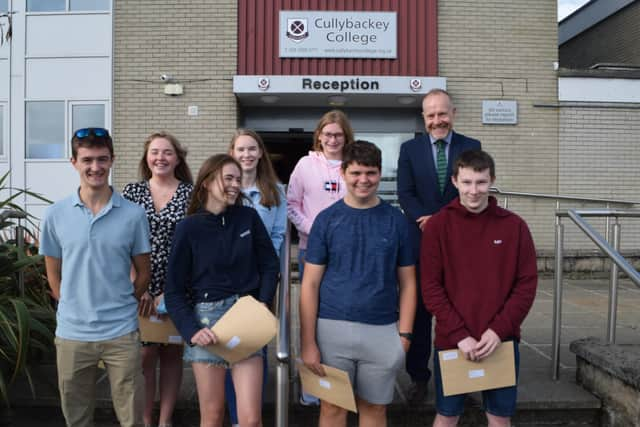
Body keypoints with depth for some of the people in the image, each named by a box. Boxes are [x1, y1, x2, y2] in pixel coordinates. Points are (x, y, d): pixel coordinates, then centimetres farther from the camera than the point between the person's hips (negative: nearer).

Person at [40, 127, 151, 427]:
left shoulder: (134, 214, -5)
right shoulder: (55, 215, -1)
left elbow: (143, 272, 4)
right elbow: (53, 273, 9)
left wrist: (119, 308, 3)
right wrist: (73, 308, 6)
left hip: (122, 332, -1)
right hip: (71, 333, 2)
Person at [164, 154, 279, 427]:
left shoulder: (249, 217, 2)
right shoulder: (189, 227, -3)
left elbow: (270, 265, 10)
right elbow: (174, 290, -1)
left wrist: (263, 303, -5)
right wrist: (191, 331, -13)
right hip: (207, 317, -1)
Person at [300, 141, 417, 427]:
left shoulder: (395, 220, 2)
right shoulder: (327, 219, -1)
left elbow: (407, 283, 6)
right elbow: (310, 284, -2)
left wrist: (404, 334, -3)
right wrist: (308, 342, -6)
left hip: (383, 331, 1)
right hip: (333, 328, -1)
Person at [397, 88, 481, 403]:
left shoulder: (471, 147, 4)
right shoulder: (410, 149, 5)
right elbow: (405, 193, -1)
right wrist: (424, 220, -16)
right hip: (420, 241, 1)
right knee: (419, 309, 7)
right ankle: (418, 377, 19)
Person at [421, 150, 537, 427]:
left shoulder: (514, 225, -1)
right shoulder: (438, 225, -5)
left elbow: (527, 284, -3)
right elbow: (431, 287, -8)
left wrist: (499, 330, -13)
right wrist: (459, 335, -15)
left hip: (502, 341, 1)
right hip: (450, 341, -1)